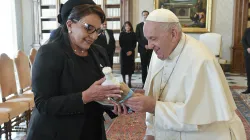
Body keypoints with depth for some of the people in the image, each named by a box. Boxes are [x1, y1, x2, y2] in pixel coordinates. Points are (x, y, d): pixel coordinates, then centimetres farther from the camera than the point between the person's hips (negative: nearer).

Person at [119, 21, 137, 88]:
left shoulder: (133, 34, 5)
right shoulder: (122, 34, 3)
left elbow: (134, 44, 3)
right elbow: (121, 44, -2)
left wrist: (131, 51, -11)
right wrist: (126, 51, -10)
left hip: (131, 52, 1)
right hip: (123, 52, -1)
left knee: (130, 66, 0)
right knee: (123, 66, -3)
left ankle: (129, 82, 6)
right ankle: (124, 82, 3)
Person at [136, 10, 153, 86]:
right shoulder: (139, 26, 9)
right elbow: (137, 38, 3)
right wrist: (144, 45, -8)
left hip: (151, 48, -1)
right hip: (143, 48, 1)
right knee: (143, 66, 3)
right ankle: (144, 82, 7)